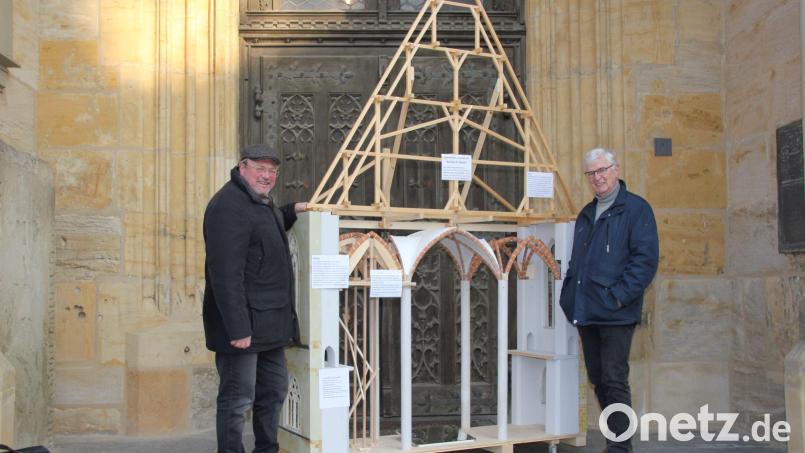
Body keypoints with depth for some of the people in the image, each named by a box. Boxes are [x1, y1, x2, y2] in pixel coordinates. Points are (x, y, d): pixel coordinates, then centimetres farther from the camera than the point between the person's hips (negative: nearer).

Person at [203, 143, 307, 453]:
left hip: (270, 323, 11)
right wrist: (238, 328, -28)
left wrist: (291, 211, 21)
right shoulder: (229, 206, -18)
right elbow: (226, 274, -25)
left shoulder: (262, 203, 14)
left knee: (274, 391, 20)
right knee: (238, 399, -2)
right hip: (244, 323, -11)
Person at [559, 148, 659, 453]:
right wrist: (569, 296, 13)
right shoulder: (586, 214, 18)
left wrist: (619, 296, -18)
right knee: (597, 380, 13)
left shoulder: (636, 209, -4)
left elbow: (645, 259, -13)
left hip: (615, 313, -7)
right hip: (586, 313, 7)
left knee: (614, 381, -5)